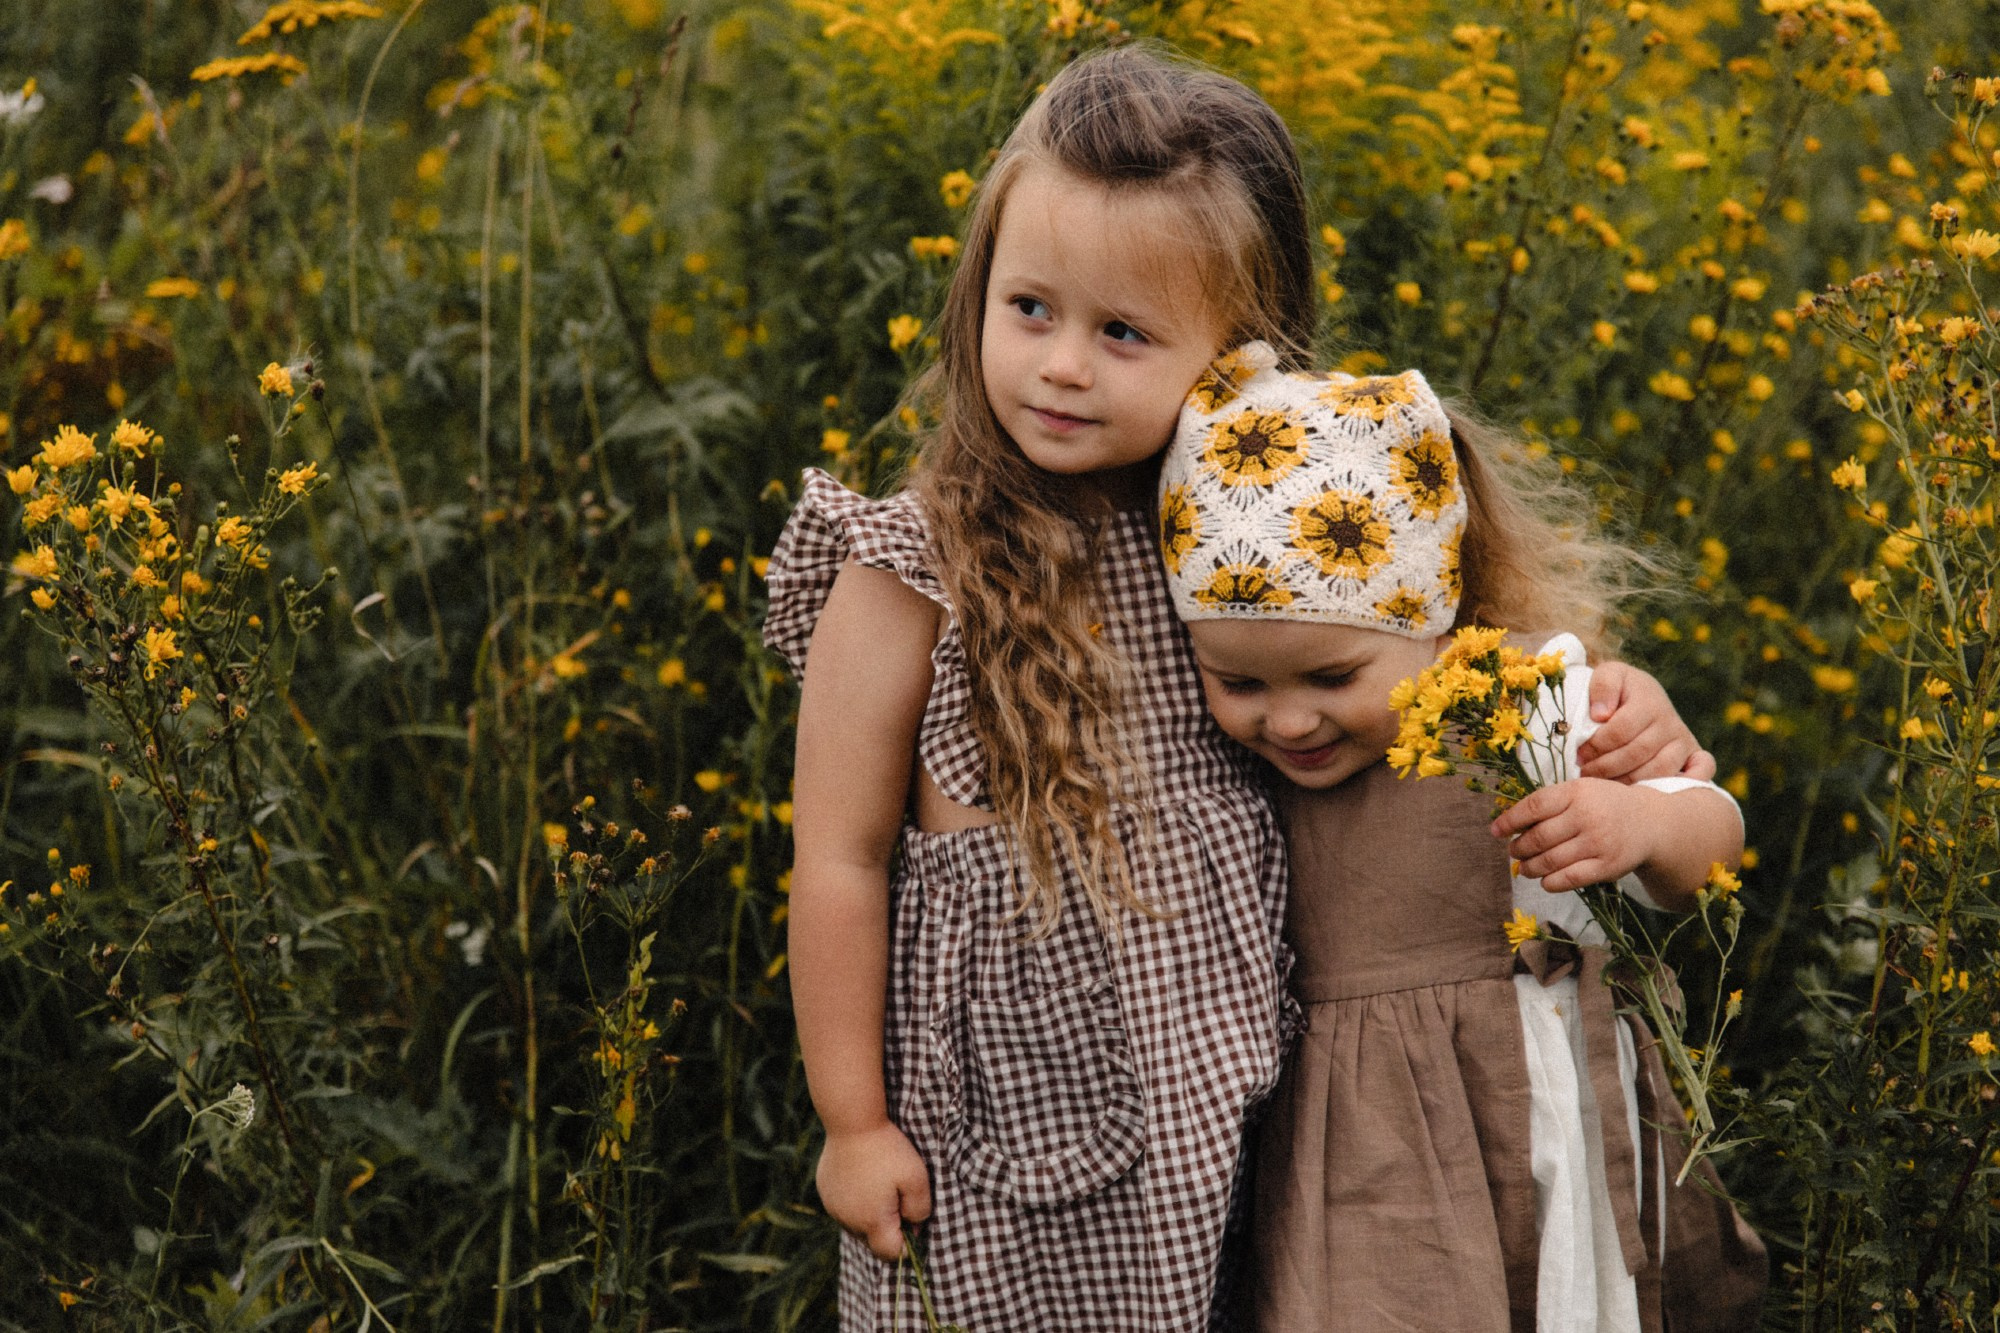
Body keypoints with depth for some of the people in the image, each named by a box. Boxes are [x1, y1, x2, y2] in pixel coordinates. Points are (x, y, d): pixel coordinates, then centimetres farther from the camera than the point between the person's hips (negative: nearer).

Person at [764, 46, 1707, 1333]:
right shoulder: (915, 575, -15)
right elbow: (841, 864, -9)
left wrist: (1596, 688, 0)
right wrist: (854, 1124, -6)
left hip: (1215, 1100, 4)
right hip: (1001, 1117, -4)